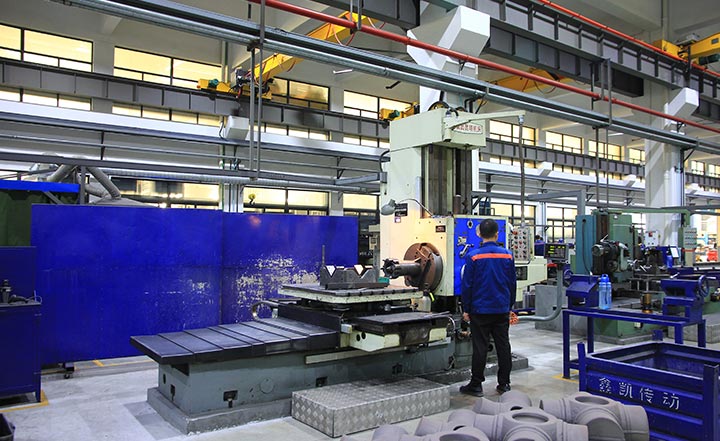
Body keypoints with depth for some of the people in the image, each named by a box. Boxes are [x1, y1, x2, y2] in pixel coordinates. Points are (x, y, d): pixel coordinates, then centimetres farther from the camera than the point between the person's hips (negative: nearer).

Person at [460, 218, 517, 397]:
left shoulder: (473, 256, -9)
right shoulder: (508, 255, 1)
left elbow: (467, 285, -7)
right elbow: (513, 283, 8)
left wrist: (466, 309, 1)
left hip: (480, 310, -3)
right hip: (502, 310, 3)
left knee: (480, 347, 2)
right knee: (503, 346, 11)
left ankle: (476, 385, 9)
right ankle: (504, 384, 18)